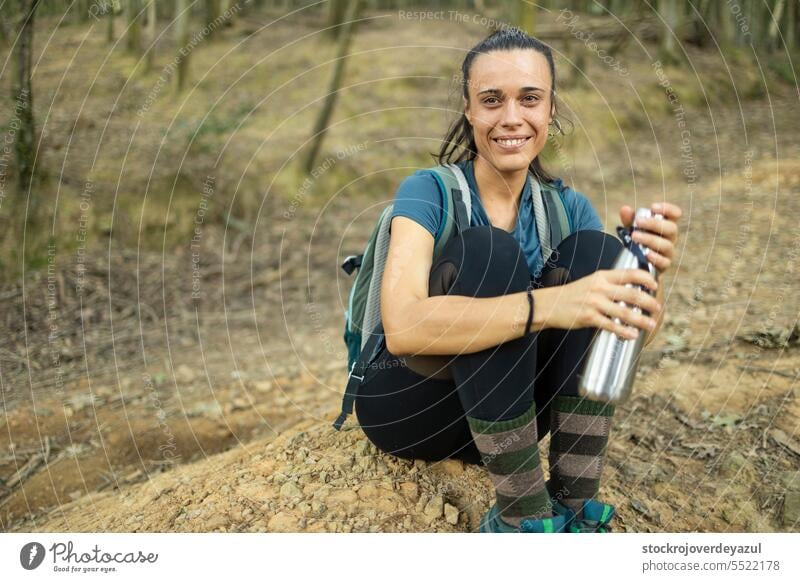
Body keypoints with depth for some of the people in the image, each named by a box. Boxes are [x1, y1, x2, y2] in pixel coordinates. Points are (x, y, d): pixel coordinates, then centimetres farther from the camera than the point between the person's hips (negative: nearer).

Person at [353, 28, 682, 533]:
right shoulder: (429, 192, -15)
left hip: (504, 411, 5)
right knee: (487, 252, -29)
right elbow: (402, 328, -34)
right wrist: (545, 305, -46)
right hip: (410, 407, -4)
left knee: (593, 250, -17)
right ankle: (523, 517, -24)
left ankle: (573, 505, -17)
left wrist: (648, 273, -33)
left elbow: (638, 328, -10)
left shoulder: (567, 206, 0)